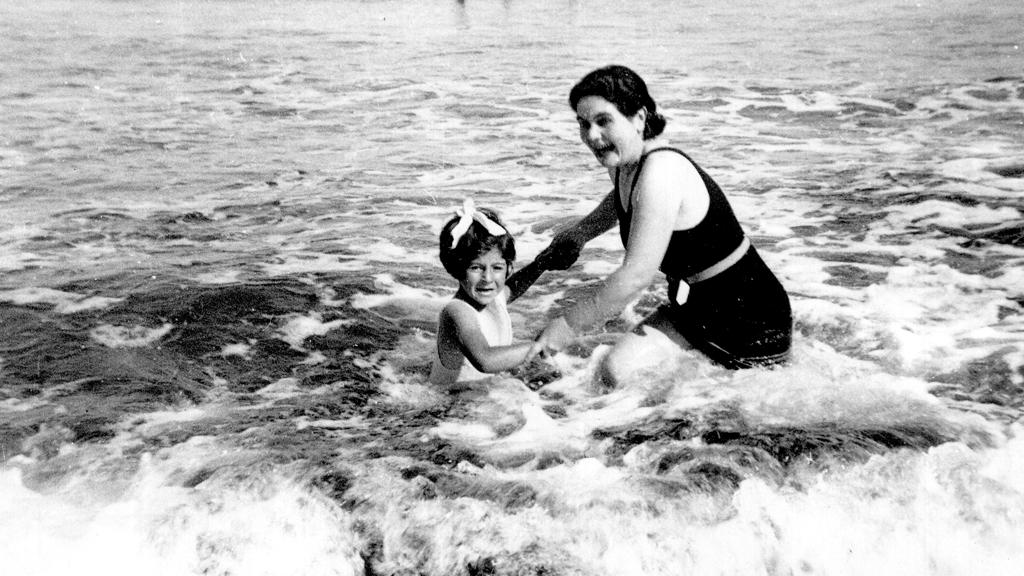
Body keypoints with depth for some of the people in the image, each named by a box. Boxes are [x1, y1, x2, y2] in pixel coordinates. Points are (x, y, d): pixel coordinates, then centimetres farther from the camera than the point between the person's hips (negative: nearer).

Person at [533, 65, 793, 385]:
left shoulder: (661, 171, -26)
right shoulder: (622, 162, 2)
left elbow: (637, 275, -29)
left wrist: (569, 326, -21)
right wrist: (580, 233, 14)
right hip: (693, 309, 9)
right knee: (613, 370, -2)